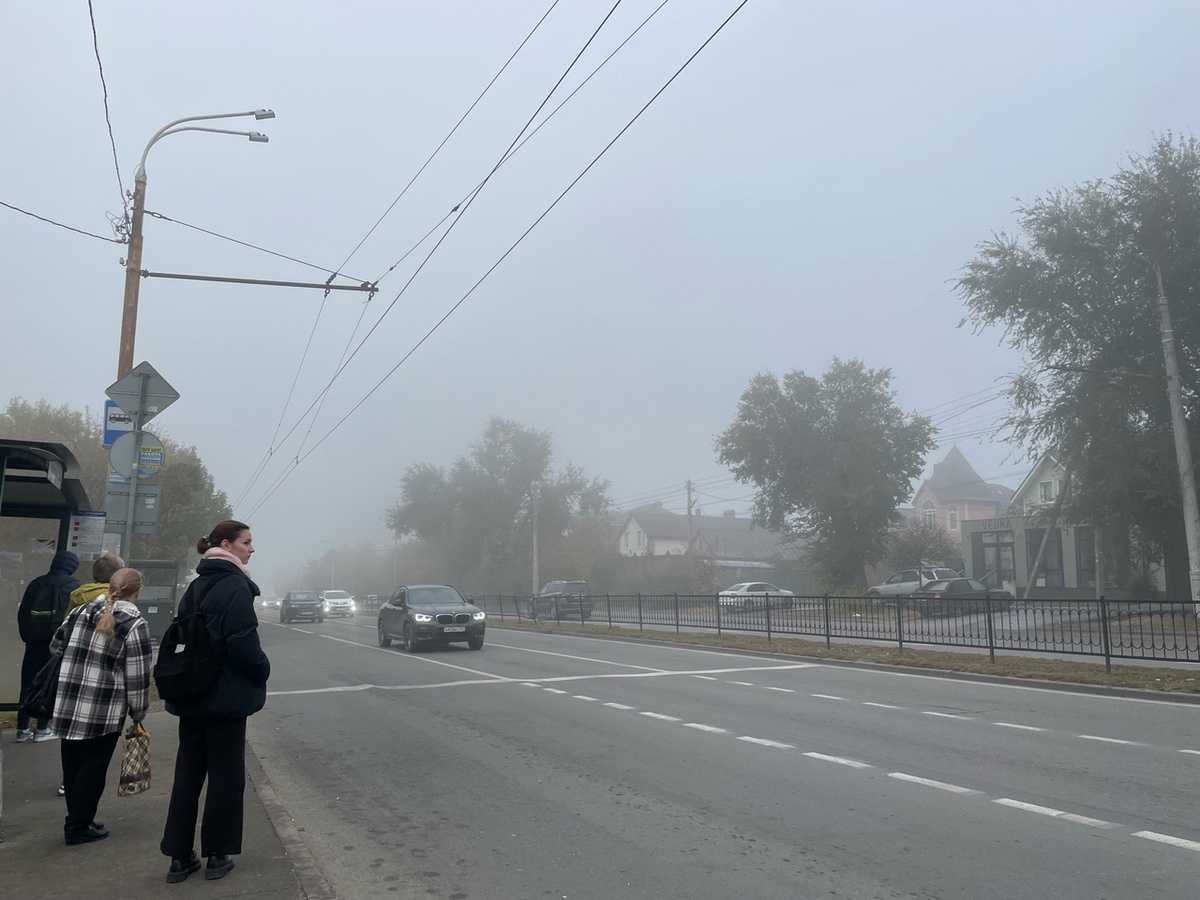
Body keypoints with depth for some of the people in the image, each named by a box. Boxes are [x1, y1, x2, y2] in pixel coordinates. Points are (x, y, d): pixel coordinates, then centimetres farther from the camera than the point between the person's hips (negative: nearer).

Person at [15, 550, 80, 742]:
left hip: (34, 643, 4)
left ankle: (22, 729, 12)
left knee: (28, 685, 9)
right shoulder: (73, 586, -5)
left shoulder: (36, 583, 9)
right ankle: (42, 729, 4)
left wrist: (27, 637, 17)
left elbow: (22, 613, 11)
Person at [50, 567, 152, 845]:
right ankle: (79, 827, 16)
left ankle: (76, 820, 30)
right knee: (92, 768, 7)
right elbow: (137, 677, -12)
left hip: (67, 708, 6)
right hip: (104, 715, -6)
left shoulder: (81, 611, 4)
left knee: (73, 765, 17)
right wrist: (138, 714, 0)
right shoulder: (134, 624, -14)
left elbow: (56, 647, 16)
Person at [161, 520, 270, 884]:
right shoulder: (236, 586, -16)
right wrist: (262, 671, -5)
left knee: (187, 773, 14)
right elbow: (243, 644, -22)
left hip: (191, 696, 8)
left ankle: (180, 857, 20)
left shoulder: (196, 587, 10)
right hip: (226, 697, -8)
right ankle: (217, 855, 15)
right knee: (225, 775, 6)